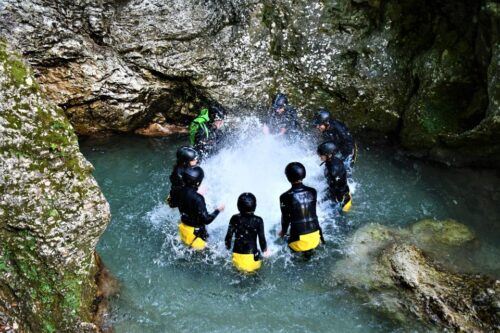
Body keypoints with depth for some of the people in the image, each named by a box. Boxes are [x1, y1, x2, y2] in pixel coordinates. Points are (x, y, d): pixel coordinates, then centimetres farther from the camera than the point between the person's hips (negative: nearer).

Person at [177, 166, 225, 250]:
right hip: (195, 233, -7)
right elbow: (206, 220, -29)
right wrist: (218, 210, -15)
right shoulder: (197, 199, -33)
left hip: (184, 227, 7)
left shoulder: (181, 192, -10)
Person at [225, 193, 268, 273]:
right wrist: (264, 250, 16)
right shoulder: (258, 220, -9)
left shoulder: (235, 219, -5)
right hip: (252, 255, -2)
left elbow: (229, 235, 1)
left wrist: (228, 247, 20)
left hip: (237, 254, 2)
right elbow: (262, 238, -3)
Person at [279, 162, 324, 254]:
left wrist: (283, 231, 16)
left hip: (298, 238, -3)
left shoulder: (286, 197, -16)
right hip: (315, 235, 3)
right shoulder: (312, 192, -5)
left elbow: (285, 217, -3)